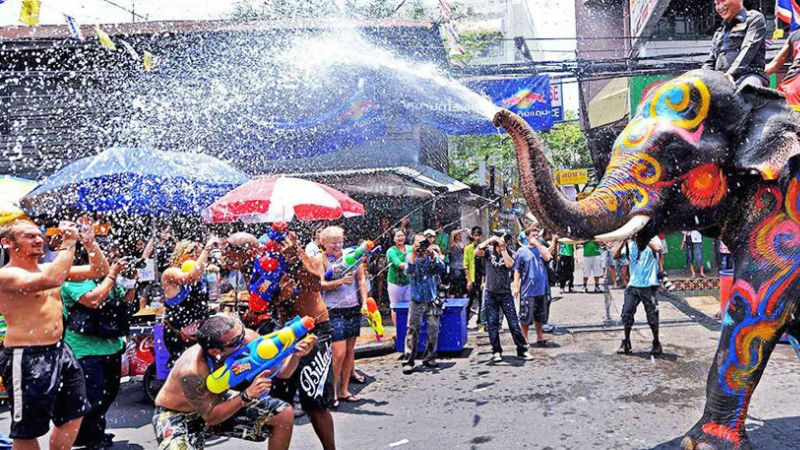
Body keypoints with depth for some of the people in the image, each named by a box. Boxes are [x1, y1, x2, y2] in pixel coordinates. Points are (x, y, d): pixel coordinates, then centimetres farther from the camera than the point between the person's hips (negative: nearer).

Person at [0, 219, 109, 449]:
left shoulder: (49, 267, 11)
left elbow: (100, 271, 12)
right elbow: (51, 279, -32)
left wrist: (90, 243, -5)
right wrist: (68, 242, -22)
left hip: (60, 351, 8)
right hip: (27, 358, -8)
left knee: (73, 415, 17)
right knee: (28, 430, 2)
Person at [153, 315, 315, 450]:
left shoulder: (247, 339, -24)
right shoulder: (191, 371, -37)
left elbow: (281, 371, -13)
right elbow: (210, 417, -28)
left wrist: (296, 354, -34)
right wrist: (247, 395, -39)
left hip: (218, 401, 5)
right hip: (177, 415, -5)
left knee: (284, 414, -5)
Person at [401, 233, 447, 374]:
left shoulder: (433, 255, 2)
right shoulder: (410, 257, -1)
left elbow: (442, 268, -14)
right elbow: (409, 271, -20)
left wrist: (432, 256, -27)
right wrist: (414, 252, -25)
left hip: (432, 300, 2)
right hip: (416, 300, -2)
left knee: (434, 329, 4)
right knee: (412, 330, -6)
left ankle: (429, 358, 17)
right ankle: (408, 361, -4)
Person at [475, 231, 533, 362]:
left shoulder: (509, 253, -1)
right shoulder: (489, 250, -2)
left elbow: (510, 264, -21)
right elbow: (477, 252, -21)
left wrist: (503, 249, -16)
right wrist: (490, 240, -19)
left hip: (505, 293, 0)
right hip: (490, 293, 0)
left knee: (514, 322, 1)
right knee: (492, 324, 5)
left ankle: (522, 350, 10)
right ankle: (496, 352, 15)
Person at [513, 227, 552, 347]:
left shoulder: (542, 248, 8)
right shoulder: (522, 251, -2)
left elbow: (547, 257, -15)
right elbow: (517, 270, -3)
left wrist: (537, 244, -15)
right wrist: (516, 286, -8)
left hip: (542, 288, 4)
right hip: (527, 289, -3)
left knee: (539, 315, 16)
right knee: (526, 316, 0)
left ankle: (540, 337, 29)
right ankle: (524, 339, 14)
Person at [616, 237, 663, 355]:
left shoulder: (652, 239, 0)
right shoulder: (631, 244, 10)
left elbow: (658, 248, -23)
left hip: (649, 286, -3)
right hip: (633, 285, 3)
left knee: (652, 315, 3)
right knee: (626, 313, -1)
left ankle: (656, 343, 20)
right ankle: (626, 342, 13)